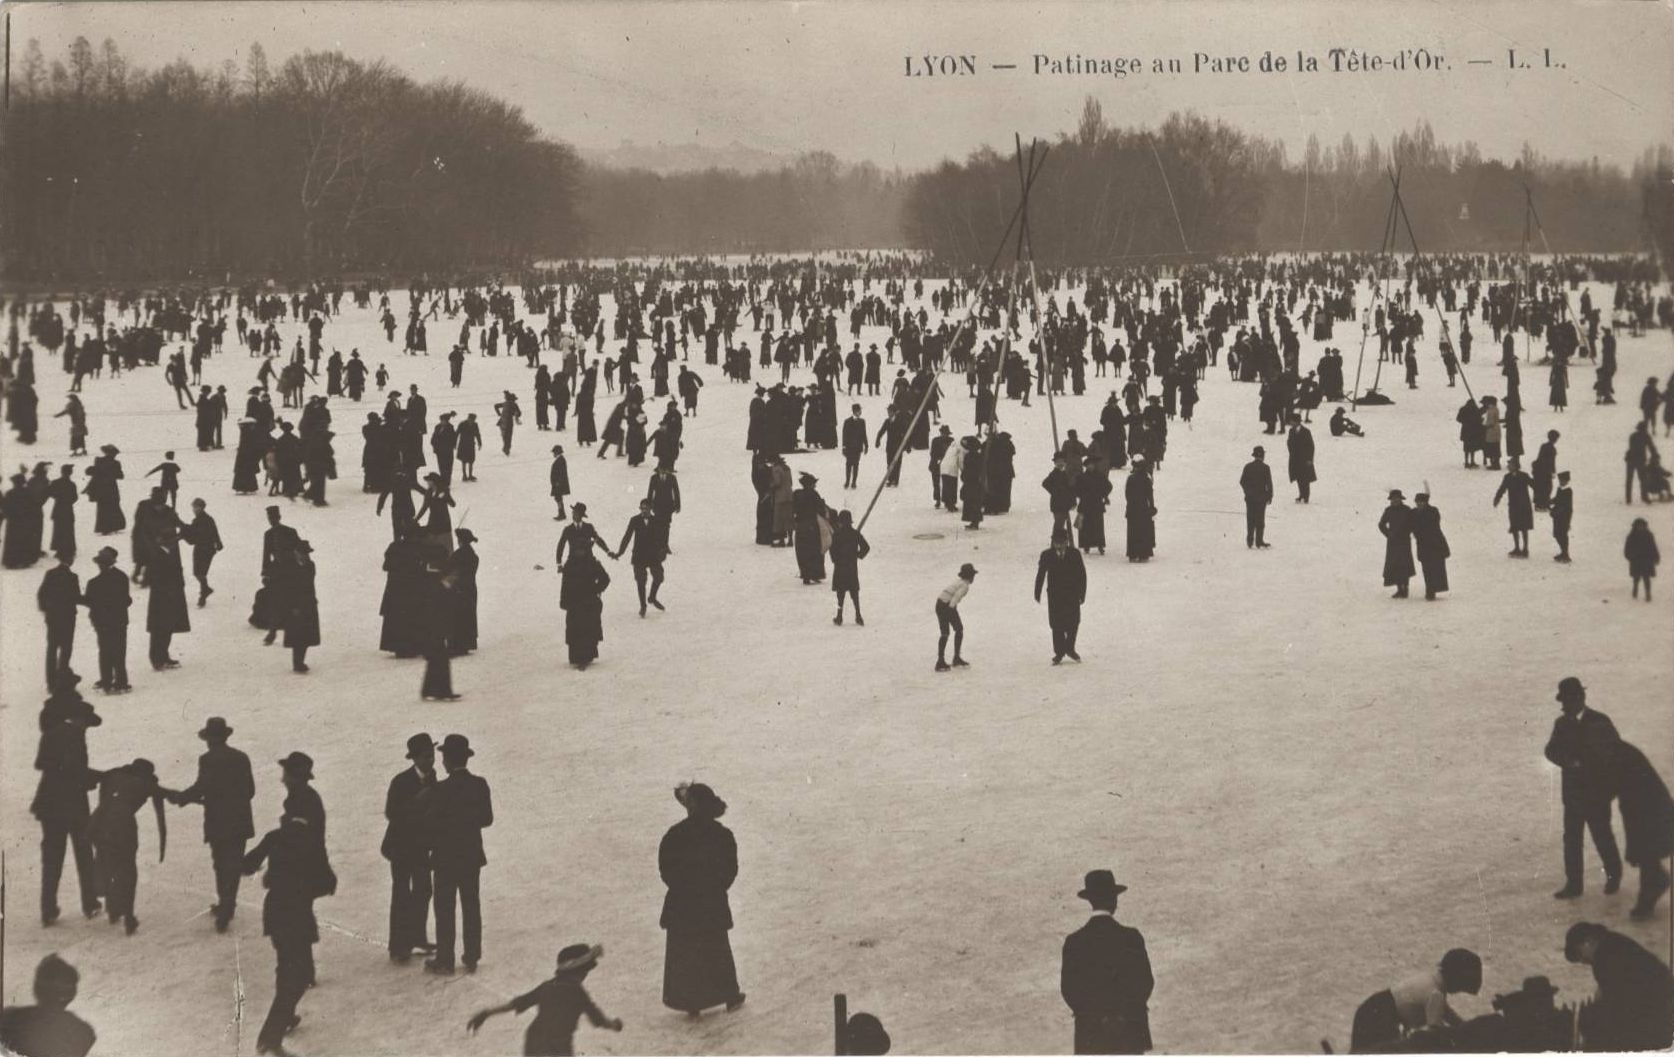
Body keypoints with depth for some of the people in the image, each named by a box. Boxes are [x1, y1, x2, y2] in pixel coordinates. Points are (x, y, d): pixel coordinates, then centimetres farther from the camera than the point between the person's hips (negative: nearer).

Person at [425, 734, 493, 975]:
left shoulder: (441, 790, -19)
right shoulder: (480, 785, -5)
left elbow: (430, 824, -14)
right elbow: (487, 819, 2)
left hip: (446, 858, -5)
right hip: (472, 856, 5)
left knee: (445, 910, 4)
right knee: (471, 907, 13)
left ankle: (445, 961, 9)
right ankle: (472, 958, 19)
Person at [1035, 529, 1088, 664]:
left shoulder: (1075, 554, -3)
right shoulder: (1046, 555, -3)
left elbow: (1082, 574, 2)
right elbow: (1040, 575, 3)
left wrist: (1082, 593, -1)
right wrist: (1037, 594, 5)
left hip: (1072, 593, 1)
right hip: (1054, 594, -1)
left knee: (1073, 621, 1)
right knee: (1056, 624, -2)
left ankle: (1070, 648, 22)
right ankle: (1059, 652, 7)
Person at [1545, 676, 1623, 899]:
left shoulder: (1599, 722, -10)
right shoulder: (1562, 723, 4)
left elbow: (1616, 752, -8)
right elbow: (1551, 751, 0)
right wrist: (1570, 762, -19)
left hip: (1597, 791, -4)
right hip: (1572, 792, 4)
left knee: (1602, 836, 6)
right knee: (1571, 838, 2)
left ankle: (1614, 874, 28)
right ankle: (1573, 884, 8)